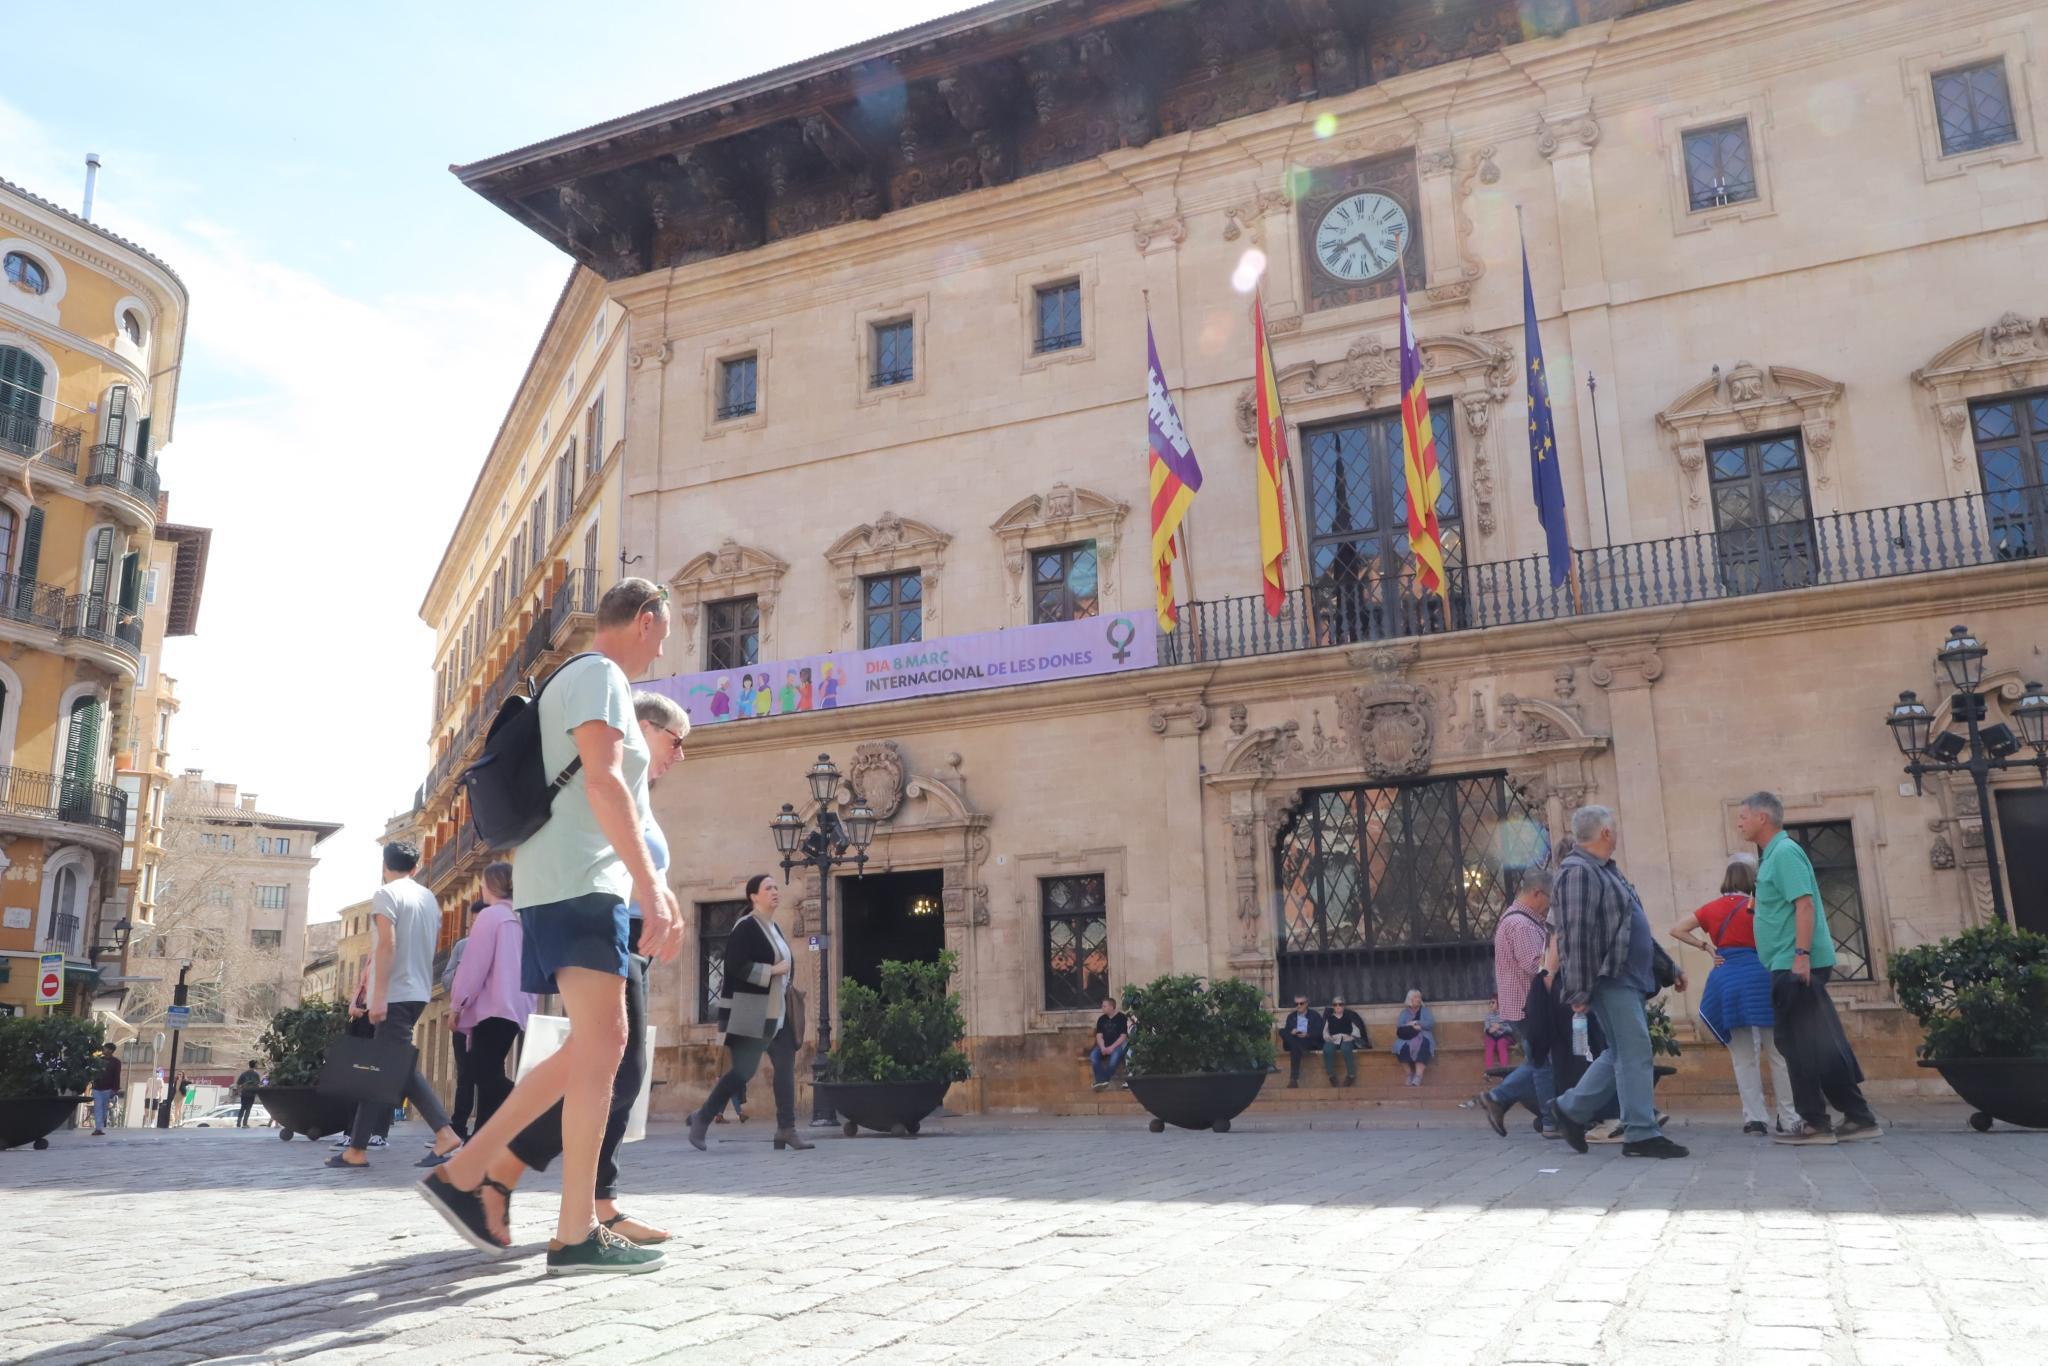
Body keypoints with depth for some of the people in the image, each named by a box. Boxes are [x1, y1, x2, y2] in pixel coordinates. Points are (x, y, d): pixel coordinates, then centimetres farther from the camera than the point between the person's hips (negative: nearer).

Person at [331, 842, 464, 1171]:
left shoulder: (387, 895, -7)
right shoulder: (430, 899, 15)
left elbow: (386, 946, -17)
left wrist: (378, 995, -19)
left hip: (394, 994, -8)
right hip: (419, 992, 8)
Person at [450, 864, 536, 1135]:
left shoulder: (490, 914, -6)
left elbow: (474, 964, -9)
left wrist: (457, 1003, -2)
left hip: (493, 1007, -8)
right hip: (518, 1007, 8)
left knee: (485, 1074, -13)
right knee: (489, 1074, 11)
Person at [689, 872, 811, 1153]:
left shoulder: (773, 928, 15)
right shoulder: (745, 928, -12)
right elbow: (737, 966, -22)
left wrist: (784, 983, 10)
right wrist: (773, 970, -18)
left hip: (776, 1011, 9)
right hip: (751, 1012, -9)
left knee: (786, 1066, 1)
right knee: (744, 1069, -6)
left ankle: (786, 1130, 3)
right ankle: (701, 1118, 9)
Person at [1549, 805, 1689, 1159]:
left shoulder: (1606, 871, 19)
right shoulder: (1578, 872, -14)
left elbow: (1637, 929, 25)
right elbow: (1574, 935, -21)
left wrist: (1668, 967, 25)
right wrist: (1579, 991, -24)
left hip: (1629, 979, 10)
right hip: (1611, 980, -10)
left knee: (1622, 1054, 14)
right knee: (1635, 1055, -7)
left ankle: (1571, 1109, 22)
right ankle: (1641, 1134, -1)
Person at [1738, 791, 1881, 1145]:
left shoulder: (1784, 852, -11)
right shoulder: (1773, 854, 18)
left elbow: (1805, 904, -20)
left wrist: (1802, 954, -26)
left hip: (1795, 965, -10)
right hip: (1791, 965, 10)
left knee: (1801, 1043, -5)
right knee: (1823, 1044, 11)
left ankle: (1815, 1122, -1)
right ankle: (1858, 1117, 15)